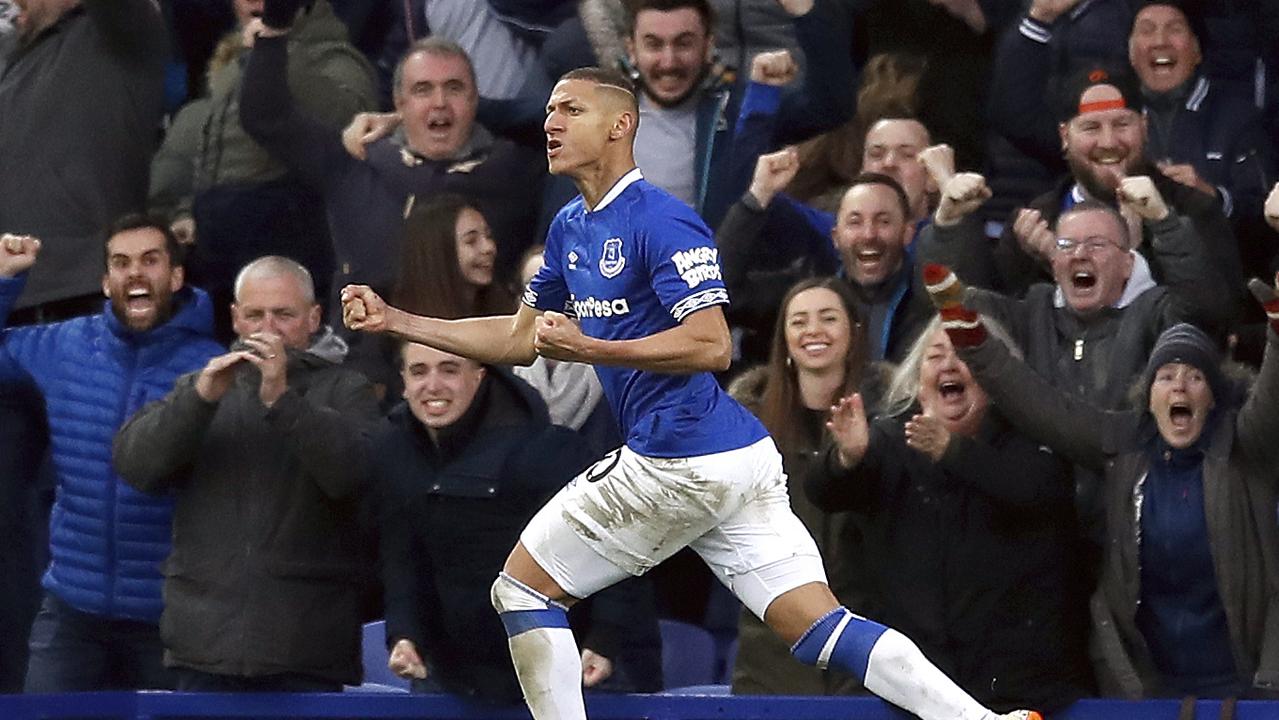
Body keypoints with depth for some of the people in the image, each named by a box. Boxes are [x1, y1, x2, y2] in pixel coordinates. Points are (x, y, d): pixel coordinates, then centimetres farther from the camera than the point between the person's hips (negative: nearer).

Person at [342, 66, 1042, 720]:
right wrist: (394, 320, 21)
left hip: (675, 466, -9)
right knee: (821, 630, 1)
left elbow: (711, 345, -19)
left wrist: (588, 348, -21)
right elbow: (518, 339, 26)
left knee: (521, 589, 4)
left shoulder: (661, 222, -12)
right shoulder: (570, 227, 18)